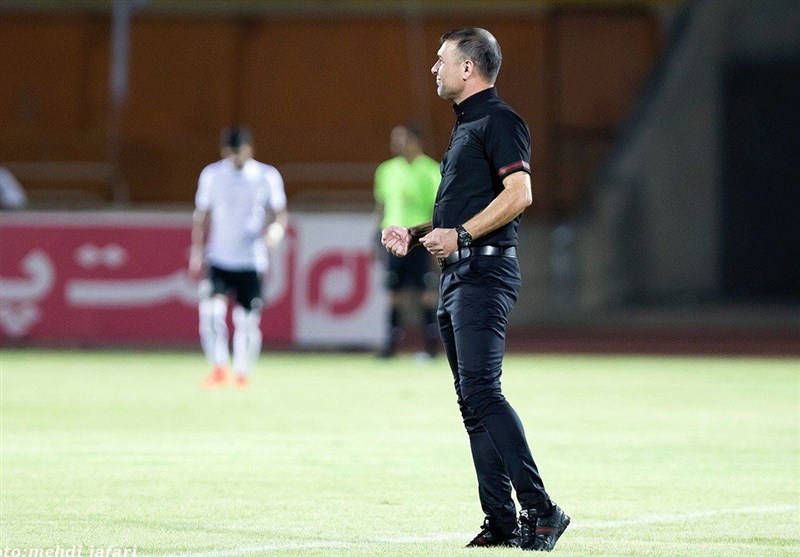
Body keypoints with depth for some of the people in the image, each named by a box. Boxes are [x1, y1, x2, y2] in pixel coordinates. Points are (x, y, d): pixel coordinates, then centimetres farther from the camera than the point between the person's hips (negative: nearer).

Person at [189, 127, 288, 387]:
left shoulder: (268, 177, -2)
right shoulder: (211, 175, 3)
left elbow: (280, 212, 3)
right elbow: (201, 214, 11)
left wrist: (277, 228, -20)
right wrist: (196, 251, 8)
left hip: (252, 261, -1)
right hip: (219, 258, 1)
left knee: (248, 319, 1)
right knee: (211, 310, -18)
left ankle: (242, 373, 18)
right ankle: (218, 367, -8)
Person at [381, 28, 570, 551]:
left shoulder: (499, 120, -7)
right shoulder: (464, 126, 23)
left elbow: (518, 194, -19)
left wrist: (461, 234, -21)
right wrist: (417, 233, 18)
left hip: (486, 271, -10)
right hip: (456, 277, 10)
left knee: (482, 392, -19)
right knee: (472, 402, 6)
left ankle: (540, 508, -20)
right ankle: (502, 523, 6)